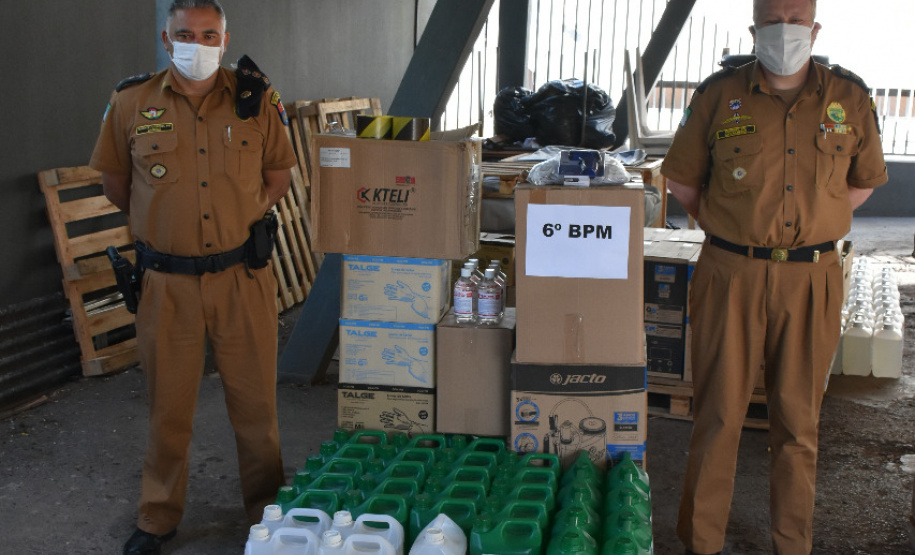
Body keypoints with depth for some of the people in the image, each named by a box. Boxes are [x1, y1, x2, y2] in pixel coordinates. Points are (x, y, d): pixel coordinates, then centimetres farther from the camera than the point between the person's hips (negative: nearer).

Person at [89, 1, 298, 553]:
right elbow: (114, 181, 12)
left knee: (254, 398, 9)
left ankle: (267, 508, 28)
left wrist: (243, 217, 2)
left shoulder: (257, 101, -1)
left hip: (242, 275, 0)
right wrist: (161, 221, 10)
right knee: (169, 402, 11)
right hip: (168, 280, 0)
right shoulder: (132, 103, -1)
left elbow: (279, 174, 11)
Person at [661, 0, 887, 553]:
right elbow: (681, 177, 11)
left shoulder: (850, 97, 3)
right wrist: (732, 227, 8)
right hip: (732, 276, -1)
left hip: (811, 280, 1)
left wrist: (812, 227, 9)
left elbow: (864, 181, 17)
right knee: (718, 414, 3)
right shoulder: (719, 94, 0)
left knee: (799, 419, 10)